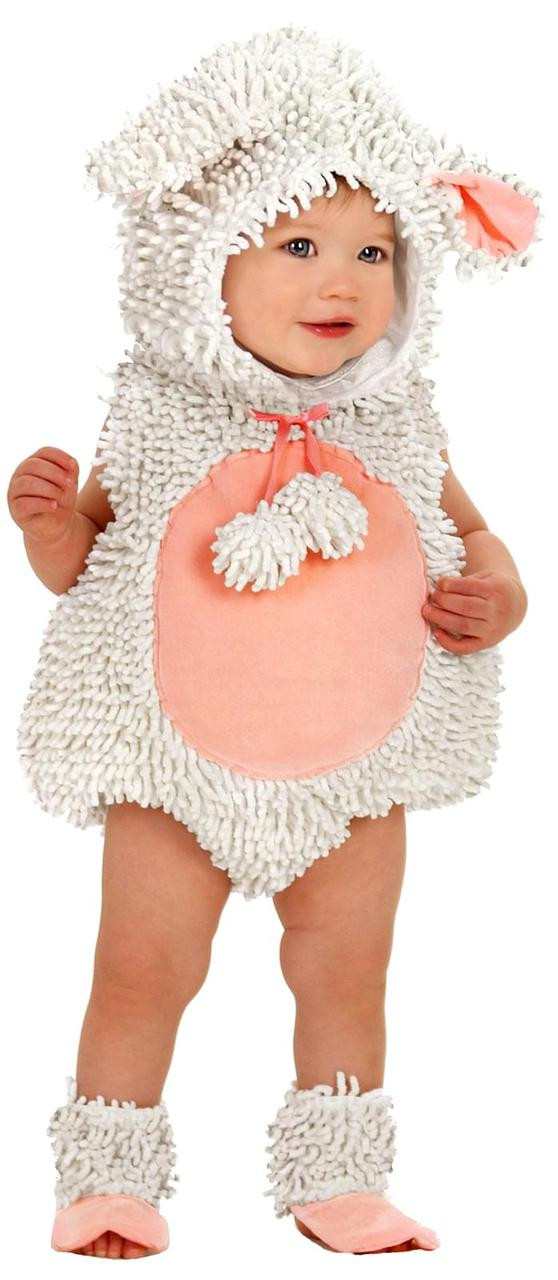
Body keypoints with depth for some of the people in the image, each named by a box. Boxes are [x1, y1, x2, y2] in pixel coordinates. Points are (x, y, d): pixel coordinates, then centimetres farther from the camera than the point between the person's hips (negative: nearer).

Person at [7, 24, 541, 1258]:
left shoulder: (398, 436, -2)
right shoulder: (158, 431, -8)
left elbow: (471, 534, 12)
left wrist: (499, 593, -9)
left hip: (357, 767, 2)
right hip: (180, 768, -2)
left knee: (346, 973, 11)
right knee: (143, 970, 4)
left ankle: (335, 1181, 29)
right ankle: (112, 1179, 22)